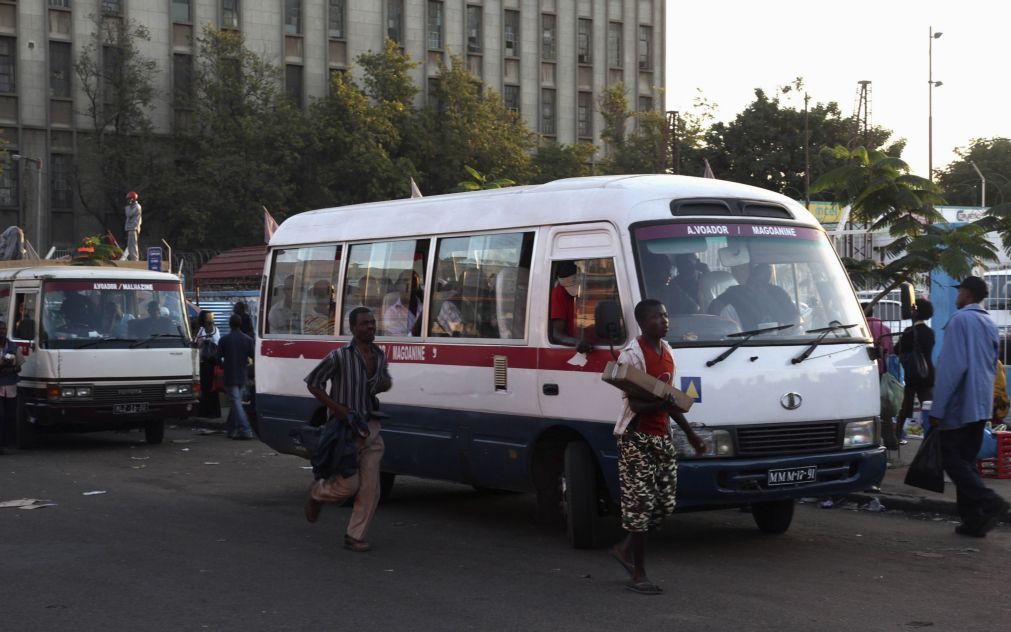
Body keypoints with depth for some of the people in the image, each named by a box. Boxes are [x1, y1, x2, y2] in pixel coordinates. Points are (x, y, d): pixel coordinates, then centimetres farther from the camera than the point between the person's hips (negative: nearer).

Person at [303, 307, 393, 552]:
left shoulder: (379, 356, 7)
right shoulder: (340, 356, -12)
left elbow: (386, 381, 26)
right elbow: (312, 383, -5)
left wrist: (384, 384, 0)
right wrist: (335, 407, -15)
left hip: (371, 428, 6)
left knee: (370, 489, 1)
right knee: (348, 485, -5)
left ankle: (355, 536, 11)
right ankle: (317, 492, 27)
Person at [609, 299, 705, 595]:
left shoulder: (667, 351, 13)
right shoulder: (632, 354, -14)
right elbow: (635, 404, -19)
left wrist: (690, 433, 22)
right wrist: (661, 403, -38)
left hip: (662, 436, 8)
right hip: (636, 437, -8)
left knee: (665, 503, 7)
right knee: (641, 503, -7)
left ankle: (625, 548, 27)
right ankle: (638, 575, 0)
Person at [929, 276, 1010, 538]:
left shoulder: (961, 320, -13)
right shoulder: (990, 324, 13)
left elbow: (951, 366, -19)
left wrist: (937, 409, -17)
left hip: (959, 405, -8)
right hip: (982, 406, 8)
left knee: (952, 459, -2)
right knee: (967, 461, 13)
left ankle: (990, 502, -19)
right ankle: (973, 520, 10)